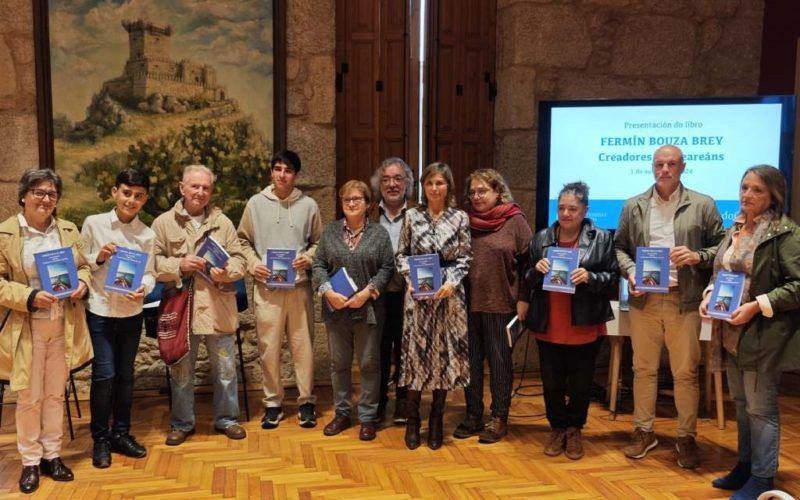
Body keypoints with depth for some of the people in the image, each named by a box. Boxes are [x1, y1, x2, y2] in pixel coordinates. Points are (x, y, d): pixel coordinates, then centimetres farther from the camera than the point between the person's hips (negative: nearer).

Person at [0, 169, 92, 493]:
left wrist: (82, 283, -7)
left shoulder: (69, 231, 6)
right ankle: (30, 461, 20)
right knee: (29, 398, 5)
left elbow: (83, 266, 15)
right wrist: (29, 296, -21)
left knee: (56, 394, 13)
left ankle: (52, 455, 26)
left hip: (63, 327, 4)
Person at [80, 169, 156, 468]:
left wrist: (143, 289, -20)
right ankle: (100, 438, 14)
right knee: (104, 374, -5)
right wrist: (98, 258, -17)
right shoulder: (93, 224, -4)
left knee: (125, 375, 11)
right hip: (99, 310, -2)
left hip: (131, 312, 2)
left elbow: (150, 272, 0)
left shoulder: (147, 234, 0)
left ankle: (121, 433, 27)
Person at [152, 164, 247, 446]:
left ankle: (227, 419, 27)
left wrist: (226, 272, -16)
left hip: (218, 308, 1)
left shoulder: (223, 222, 6)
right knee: (181, 371, 10)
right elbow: (152, 262, -2)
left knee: (225, 368, 10)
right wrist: (179, 266, -17)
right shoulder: (163, 223, 2)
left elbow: (239, 259, 3)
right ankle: (182, 424, 27)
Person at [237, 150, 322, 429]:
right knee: (269, 346, 4)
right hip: (266, 286, 0)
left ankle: (306, 401, 17)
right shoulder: (256, 203, 4)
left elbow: (319, 242, 10)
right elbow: (243, 241, 9)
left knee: (303, 344, 4)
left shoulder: (308, 205, 4)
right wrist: (253, 263, -7)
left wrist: (307, 258, -9)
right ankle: (273, 403, 17)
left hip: (299, 285, 0)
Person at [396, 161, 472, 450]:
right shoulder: (412, 216, 4)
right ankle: (412, 421, 13)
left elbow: (465, 258, 2)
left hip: (449, 295, 0)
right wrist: (410, 278, -9)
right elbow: (401, 255, 7)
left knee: (446, 353, 4)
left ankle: (436, 421, 18)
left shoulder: (460, 218, 3)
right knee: (415, 352, 1)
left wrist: (451, 282, -12)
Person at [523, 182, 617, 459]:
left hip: (585, 327, -2)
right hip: (548, 327, 2)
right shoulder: (541, 238, 6)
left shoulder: (601, 238, -1)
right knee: (551, 383, 10)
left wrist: (590, 277, -19)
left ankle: (574, 430, 31)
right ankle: (557, 428, 30)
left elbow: (613, 279, -2)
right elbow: (526, 280, 10)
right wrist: (536, 270, -11)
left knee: (581, 383, 10)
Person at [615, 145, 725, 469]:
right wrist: (630, 271, -6)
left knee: (686, 372, 4)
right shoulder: (633, 207, 8)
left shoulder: (702, 205, 3)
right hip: (644, 299, 2)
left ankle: (686, 437, 17)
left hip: (684, 300, -2)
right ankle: (643, 431, 22)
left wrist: (697, 257, -13)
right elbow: (619, 247, 12)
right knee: (643, 368, 10)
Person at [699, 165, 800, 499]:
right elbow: (720, 272, 20)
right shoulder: (735, 230, 11)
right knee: (741, 403, 18)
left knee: (761, 407, 3)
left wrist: (757, 305, -22)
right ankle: (745, 466, 32)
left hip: (764, 334, -7)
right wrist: (709, 295, 2)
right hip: (733, 333, 7)